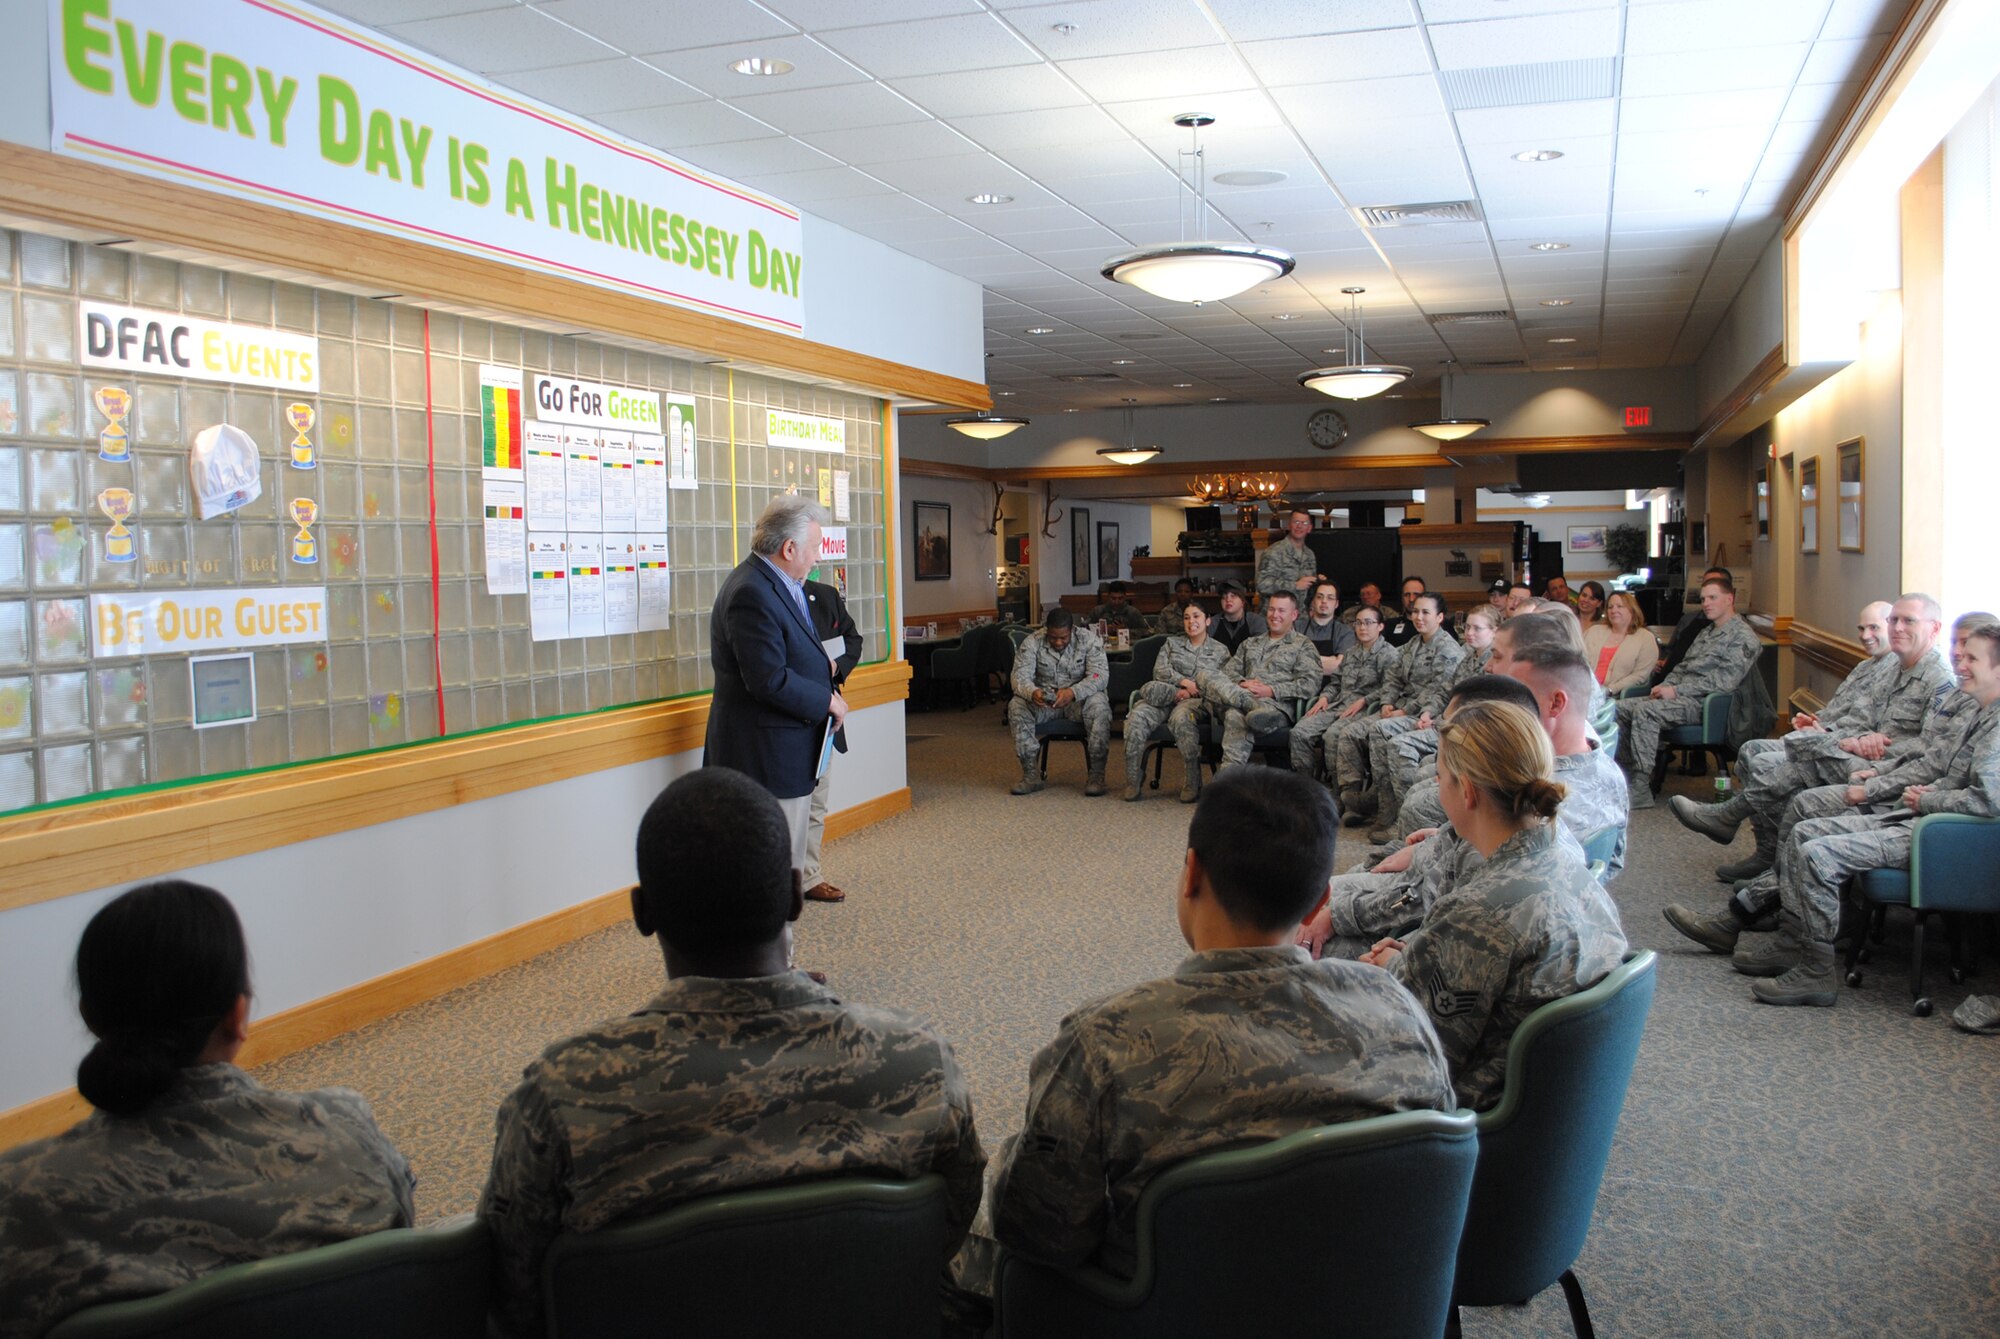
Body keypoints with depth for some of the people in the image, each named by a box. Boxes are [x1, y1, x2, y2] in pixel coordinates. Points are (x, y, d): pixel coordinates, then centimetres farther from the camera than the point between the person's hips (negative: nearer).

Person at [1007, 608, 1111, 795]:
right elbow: (1020, 676, -16)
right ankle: (1031, 774, -23)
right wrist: (1032, 692, -41)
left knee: (1099, 705, -34)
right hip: (1044, 700, 2)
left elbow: (1100, 676, -21)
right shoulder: (1032, 642, -7)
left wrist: (1073, 692, -40)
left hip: (1078, 698, -2)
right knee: (1016, 706, -27)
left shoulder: (1089, 640, -11)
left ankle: (1097, 775, -26)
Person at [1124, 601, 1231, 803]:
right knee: (1137, 715, -30)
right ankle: (1133, 780, -26)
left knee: (1181, 717, -41)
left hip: (1197, 701, -3)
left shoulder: (1220, 651, 16)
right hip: (1166, 697, 3)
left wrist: (1189, 692, -10)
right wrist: (1184, 682, -9)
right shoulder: (1172, 643, 24)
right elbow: (1160, 670, 8)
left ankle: (1193, 784, -35)